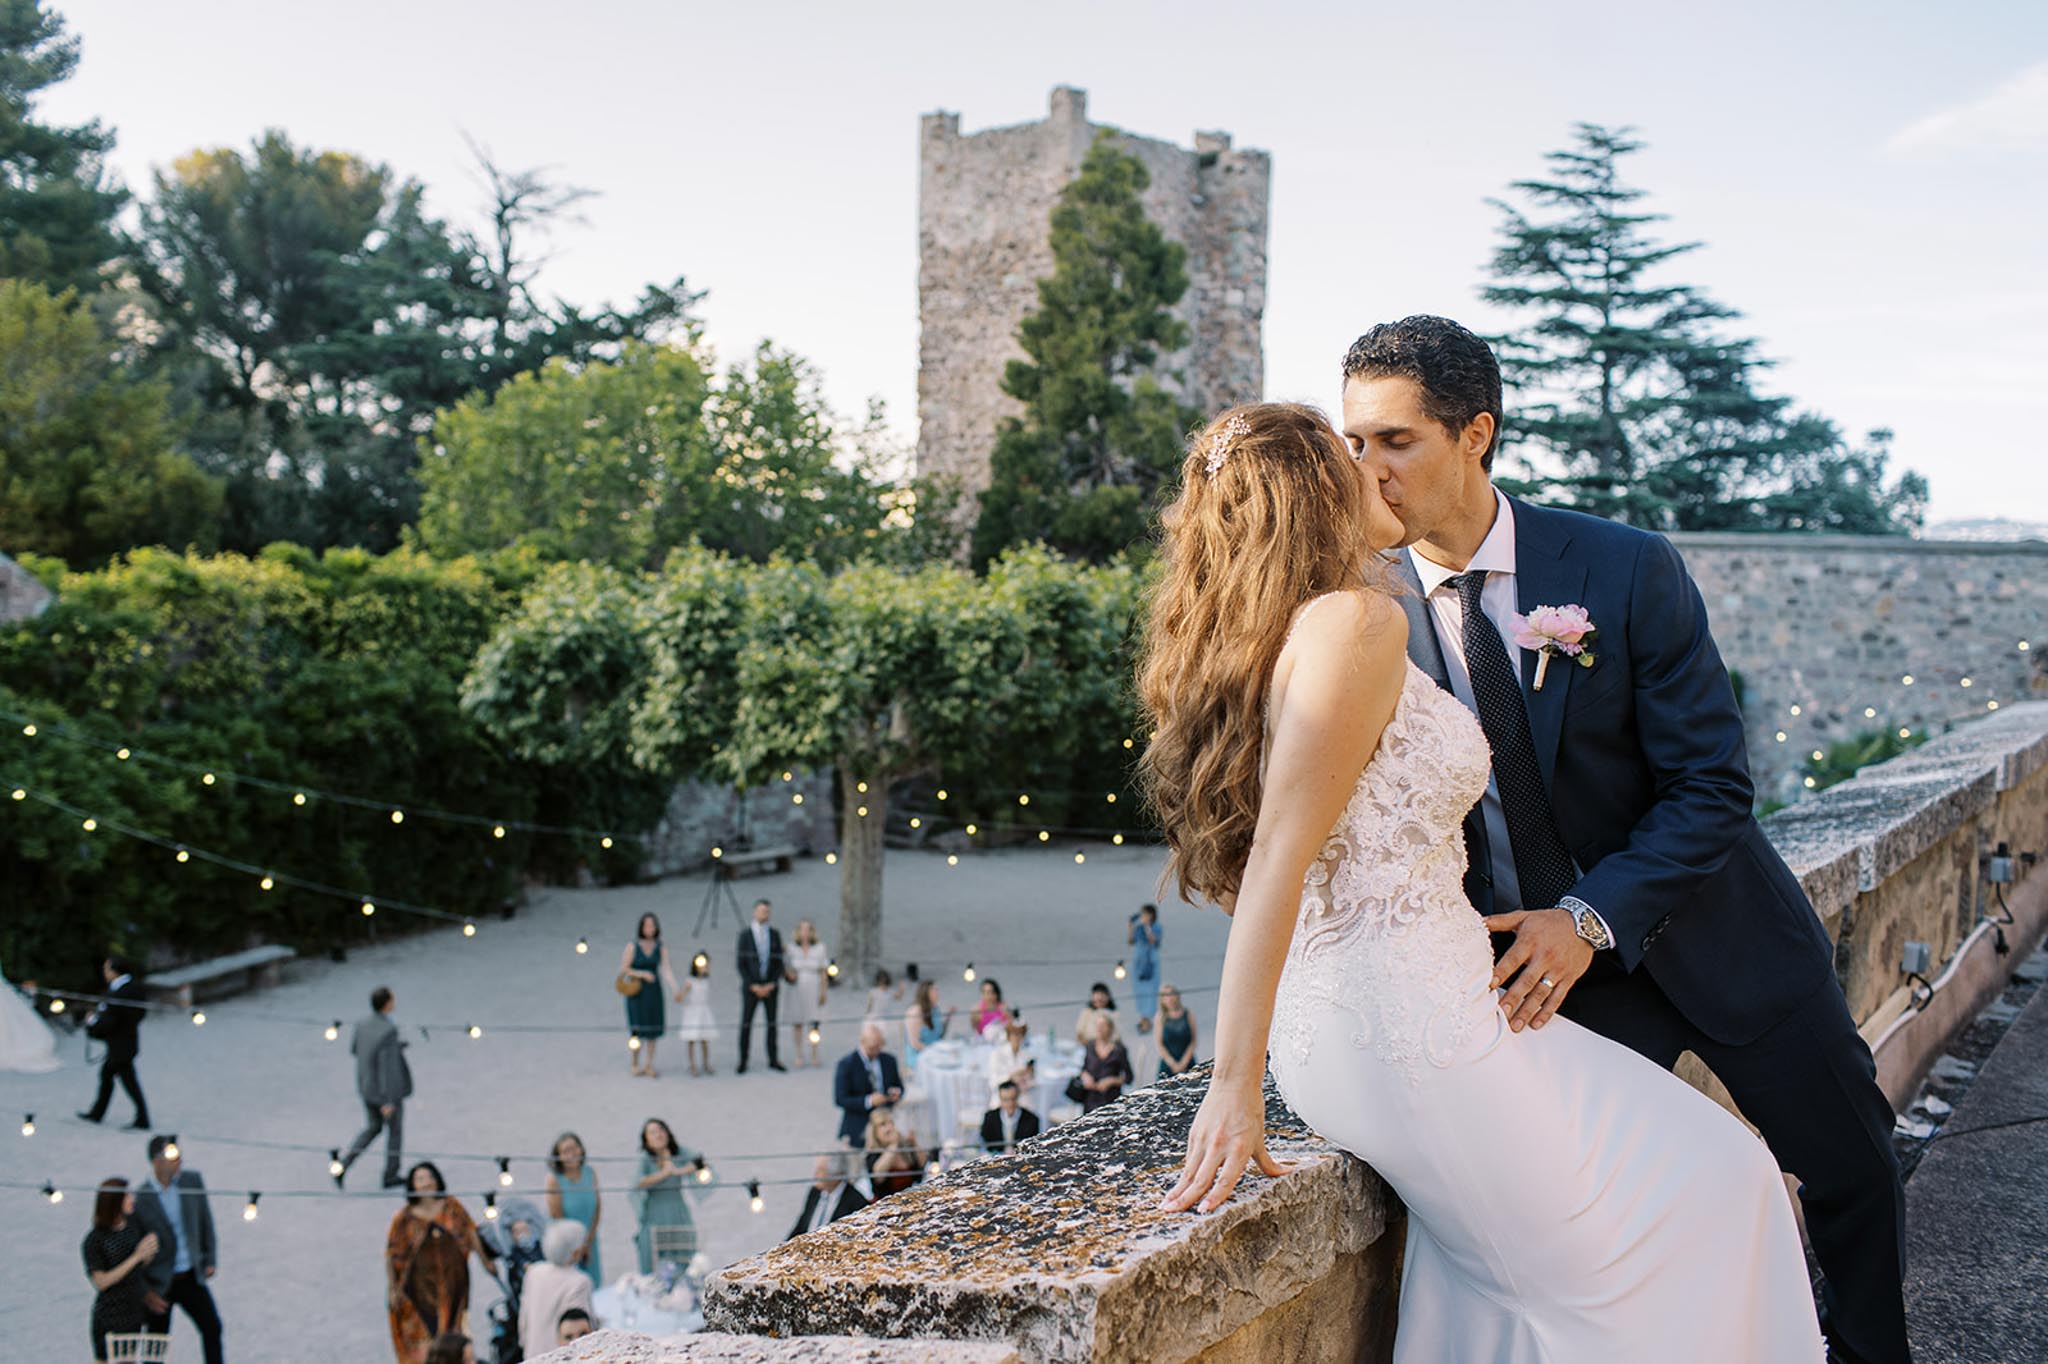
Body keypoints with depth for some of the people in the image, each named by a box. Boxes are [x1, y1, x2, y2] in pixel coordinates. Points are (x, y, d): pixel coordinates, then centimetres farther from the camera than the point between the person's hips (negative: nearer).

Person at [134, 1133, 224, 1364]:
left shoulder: (193, 1180, -4)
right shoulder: (138, 1198, -17)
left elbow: (205, 1220, 10)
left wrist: (210, 1259, 11)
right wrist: (145, 1292, -10)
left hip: (191, 1277, 4)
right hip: (159, 1283, -4)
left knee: (212, 1327, 4)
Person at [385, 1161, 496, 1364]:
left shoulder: (452, 1208, 3)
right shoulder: (405, 1218, -3)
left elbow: (470, 1233, 6)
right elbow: (391, 1254, -3)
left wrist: (485, 1261, 4)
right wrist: (392, 1289, -7)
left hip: (452, 1281, 2)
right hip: (420, 1285, -2)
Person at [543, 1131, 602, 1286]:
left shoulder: (590, 1173, -4)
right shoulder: (554, 1178, -16)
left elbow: (597, 1208, -1)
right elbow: (556, 1216, -12)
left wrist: (588, 1242, -5)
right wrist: (575, 1247, -8)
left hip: (589, 1242, 4)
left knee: (593, 1285, 10)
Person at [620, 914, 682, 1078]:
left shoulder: (661, 947, -4)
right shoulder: (632, 946, -11)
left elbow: (667, 970, -10)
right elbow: (623, 970, -10)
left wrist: (675, 991, -23)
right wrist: (642, 974, -24)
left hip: (654, 991, 3)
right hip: (636, 991, -3)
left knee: (653, 1028, 4)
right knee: (638, 1029, -6)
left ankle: (648, 1065, 17)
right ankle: (635, 1063, 14)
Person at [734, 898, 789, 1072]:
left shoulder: (775, 935, 5)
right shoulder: (745, 934, -2)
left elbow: (779, 963, 6)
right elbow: (741, 964, -4)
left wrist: (771, 985, -6)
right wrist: (753, 986, -10)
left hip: (770, 987, 2)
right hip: (750, 987, -2)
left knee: (771, 1023, 6)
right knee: (746, 1024, -1)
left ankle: (773, 1060, 14)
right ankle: (743, 1062, 5)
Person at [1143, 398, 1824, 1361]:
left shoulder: (1256, 639, 9)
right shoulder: (1358, 621, -18)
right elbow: (1278, 857, -25)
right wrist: (1235, 1089, -27)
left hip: (1329, 1023, 9)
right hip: (1414, 1031, -9)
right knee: (1708, 1179, 8)